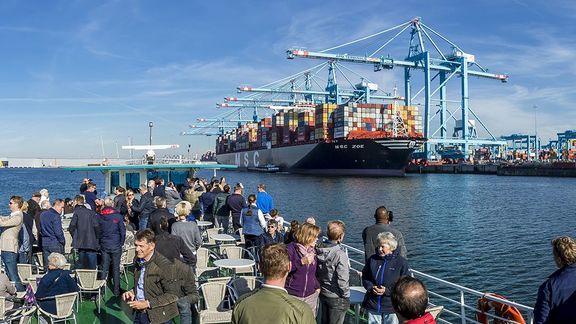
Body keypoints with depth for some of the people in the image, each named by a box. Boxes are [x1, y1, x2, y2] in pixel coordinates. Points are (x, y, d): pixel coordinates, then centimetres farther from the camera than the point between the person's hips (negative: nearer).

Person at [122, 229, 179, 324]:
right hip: (138, 314, 6)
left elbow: (173, 295, -20)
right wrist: (132, 292, 0)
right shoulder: (139, 261, 4)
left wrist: (147, 304, -20)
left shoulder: (165, 266, -20)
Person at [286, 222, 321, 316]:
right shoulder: (291, 248, -10)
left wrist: (317, 286, 10)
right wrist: (301, 262, -27)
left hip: (311, 296, 5)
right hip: (293, 295, -5)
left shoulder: (313, 251, 8)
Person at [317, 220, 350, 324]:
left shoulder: (319, 249, -5)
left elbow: (316, 272, 5)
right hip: (336, 297, -6)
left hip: (323, 294, 6)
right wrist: (345, 295, -10)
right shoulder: (340, 253, -25)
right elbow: (342, 279, -24)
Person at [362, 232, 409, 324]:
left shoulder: (401, 262, -8)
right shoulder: (372, 259, 2)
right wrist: (371, 287, -12)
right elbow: (365, 278, 9)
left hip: (391, 306, -3)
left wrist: (387, 290, -18)